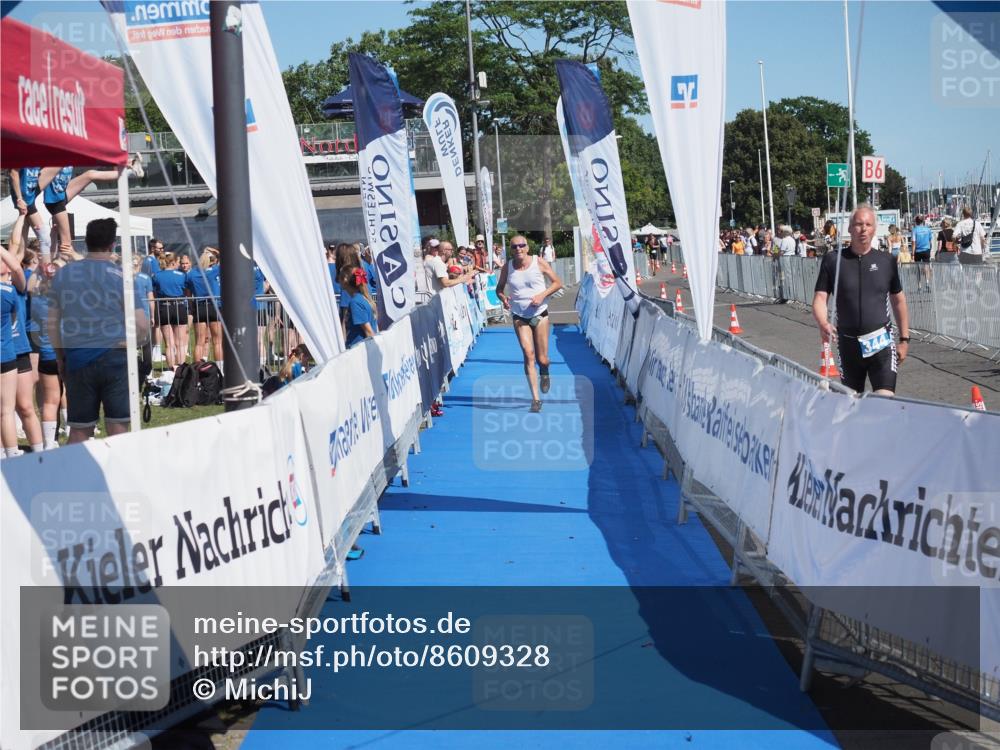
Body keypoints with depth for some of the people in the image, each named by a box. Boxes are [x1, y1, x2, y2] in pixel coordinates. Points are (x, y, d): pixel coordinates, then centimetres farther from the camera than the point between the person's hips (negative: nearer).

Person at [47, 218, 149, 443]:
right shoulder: (120, 275, -7)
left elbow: (53, 324, 8)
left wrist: (60, 358, 19)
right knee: (118, 426, 2)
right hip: (114, 358, -3)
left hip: (76, 359, 3)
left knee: (79, 429, 10)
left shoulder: (62, 275, 4)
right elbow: (141, 325, -9)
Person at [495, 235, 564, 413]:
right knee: (528, 354, -15)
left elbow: (557, 283, -2)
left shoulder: (538, 263, -7)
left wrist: (542, 295, -17)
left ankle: (544, 372, 43)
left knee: (542, 359, 2)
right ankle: (535, 398, -11)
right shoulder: (508, 267, -3)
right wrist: (503, 298, -14)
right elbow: (499, 288, 9)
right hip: (519, 316, 0)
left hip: (540, 314, 0)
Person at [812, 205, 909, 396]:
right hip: (848, 343, 1)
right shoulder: (833, 260, 0)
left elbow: (898, 300, 13)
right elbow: (820, 298, -3)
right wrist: (823, 324, -24)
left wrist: (904, 339, 13)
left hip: (881, 343, -1)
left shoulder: (887, 261, 3)